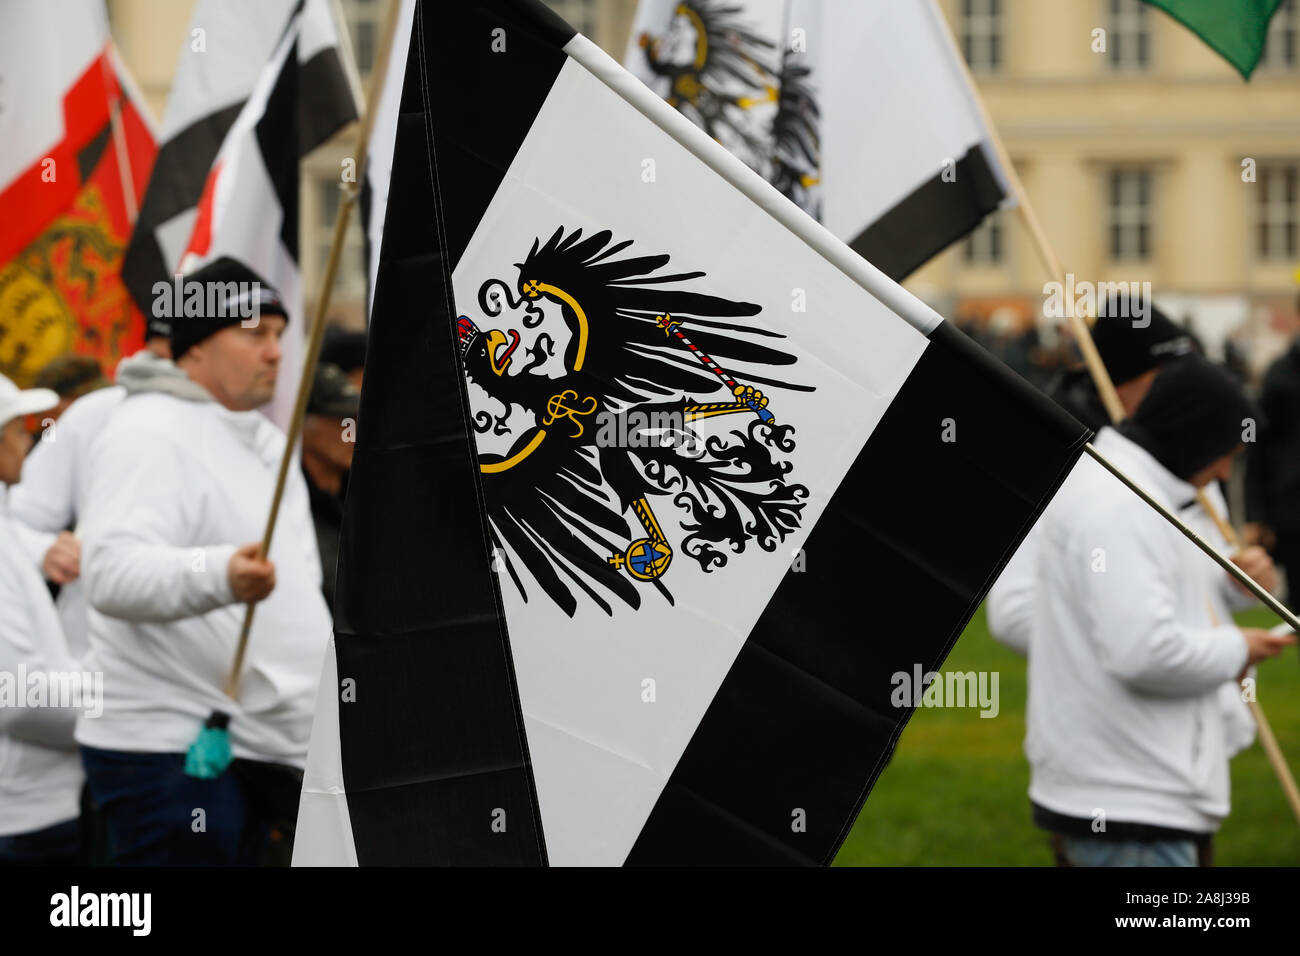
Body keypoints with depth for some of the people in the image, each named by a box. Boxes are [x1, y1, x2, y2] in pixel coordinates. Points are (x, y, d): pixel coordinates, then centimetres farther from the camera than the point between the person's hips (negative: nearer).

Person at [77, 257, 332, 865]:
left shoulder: (264, 439, 20)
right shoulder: (150, 433, -11)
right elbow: (112, 571, -27)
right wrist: (221, 576, -43)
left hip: (252, 747, 9)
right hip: (170, 750, -9)